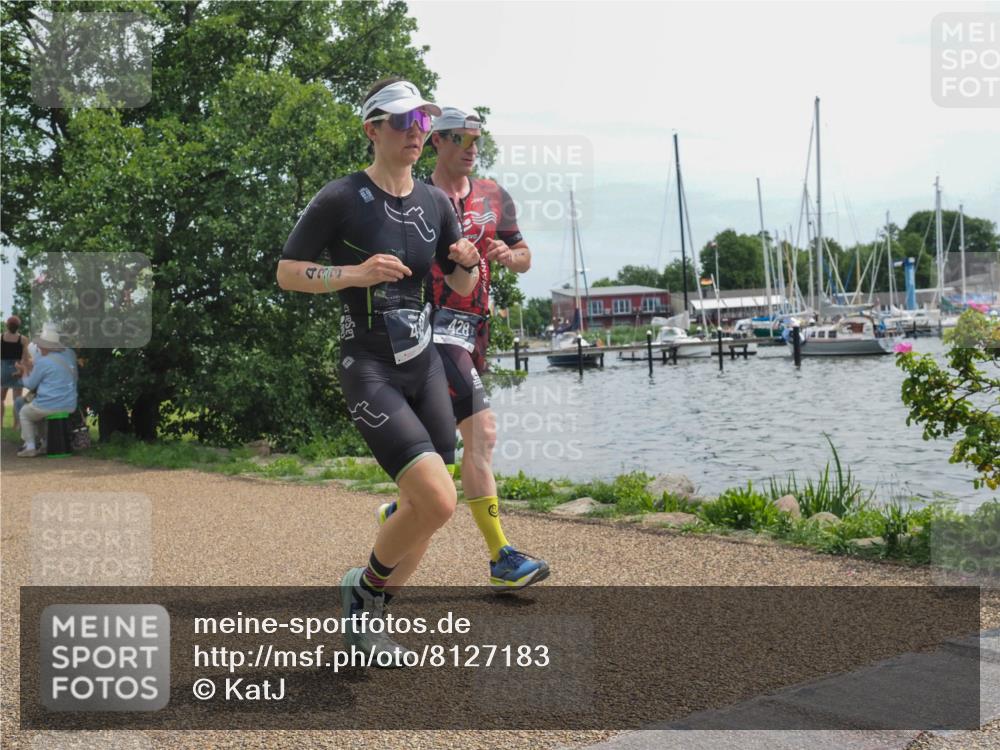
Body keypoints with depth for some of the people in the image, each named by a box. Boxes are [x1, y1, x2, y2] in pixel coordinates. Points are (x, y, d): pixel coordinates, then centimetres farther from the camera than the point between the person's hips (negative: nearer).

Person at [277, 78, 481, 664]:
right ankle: (365, 588, 10)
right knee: (438, 501, -19)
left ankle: (368, 619, 28)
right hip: (369, 370, -6)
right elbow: (286, 272, -6)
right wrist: (355, 274, -21)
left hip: (425, 367, 7)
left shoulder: (436, 203, 7)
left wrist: (468, 262, -7)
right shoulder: (341, 199, -9)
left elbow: (463, 287, 16)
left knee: (424, 510, 7)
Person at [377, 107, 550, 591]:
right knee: (481, 432, -16)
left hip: (472, 329, 7)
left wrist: (509, 255, -4)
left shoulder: (493, 197, 14)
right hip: (432, 326, -6)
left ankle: (401, 511, 38)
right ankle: (501, 560, -13)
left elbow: (524, 258, 19)